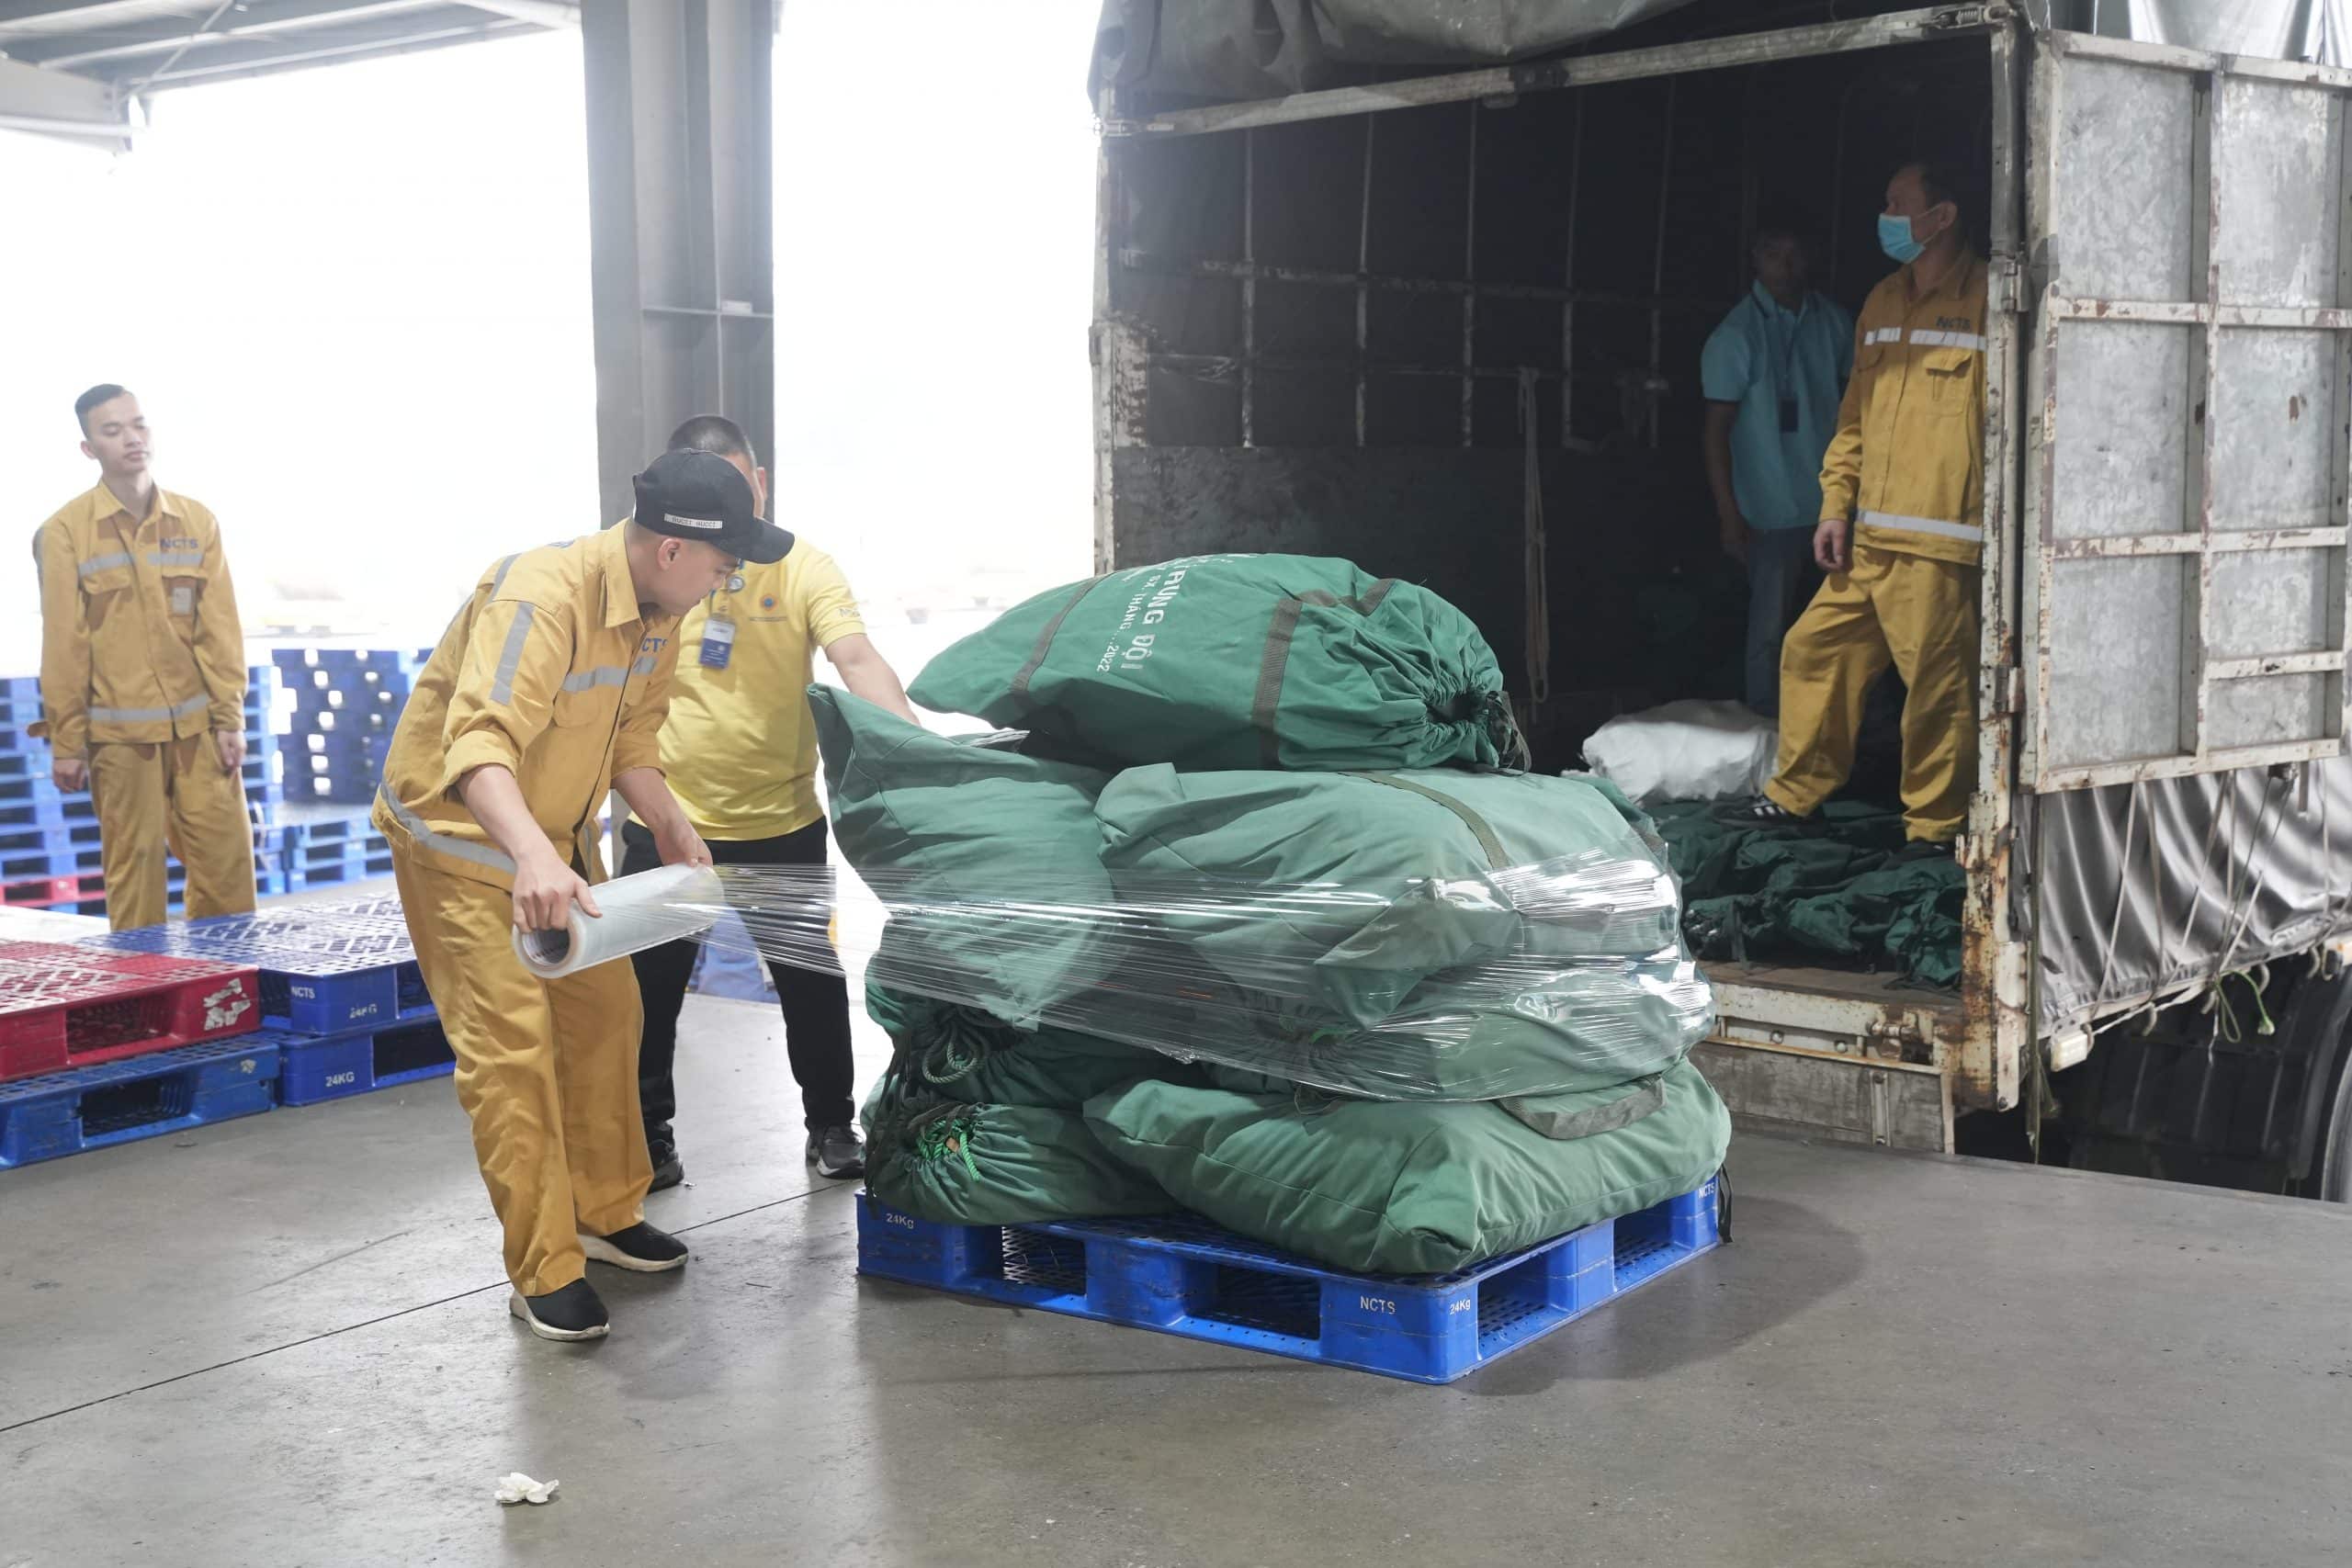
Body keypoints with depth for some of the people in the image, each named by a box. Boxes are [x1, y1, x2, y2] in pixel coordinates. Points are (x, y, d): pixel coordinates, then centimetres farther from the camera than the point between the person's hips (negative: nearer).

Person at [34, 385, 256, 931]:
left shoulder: (196, 521, 7)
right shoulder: (65, 532, -2)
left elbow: (221, 629, 6)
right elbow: (62, 644, -3)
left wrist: (230, 718, 0)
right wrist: (65, 742, -3)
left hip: (199, 726, 3)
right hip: (120, 732, -2)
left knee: (228, 860, 1)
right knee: (133, 871, 2)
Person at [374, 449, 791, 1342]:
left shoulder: (659, 614, -5)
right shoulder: (544, 597, -33)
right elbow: (479, 744, -45)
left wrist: (668, 824, -10)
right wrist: (530, 855, -61)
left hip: (555, 838, 8)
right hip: (460, 834, -8)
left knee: (605, 1015, 11)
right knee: (510, 1046, -10)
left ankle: (605, 1214, 27)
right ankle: (545, 1275, -2)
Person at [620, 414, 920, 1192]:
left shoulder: (802, 567, -8)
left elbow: (858, 661, -20)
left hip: (782, 824, 0)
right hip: (666, 827, 0)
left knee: (813, 985, 12)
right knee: (649, 990, 7)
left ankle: (833, 1127, 31)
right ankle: (648, 1140, 24)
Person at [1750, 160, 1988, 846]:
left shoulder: (1987, 300, -6)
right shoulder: (1882, 302, 17)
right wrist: (1836, 507, 13)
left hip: (1939, 542, -7)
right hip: (1866, 538, 7)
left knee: (1937, 681, -3)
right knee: (1814, 649, 10)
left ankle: (1935, 826, 9)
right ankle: (1797, 789, 24)